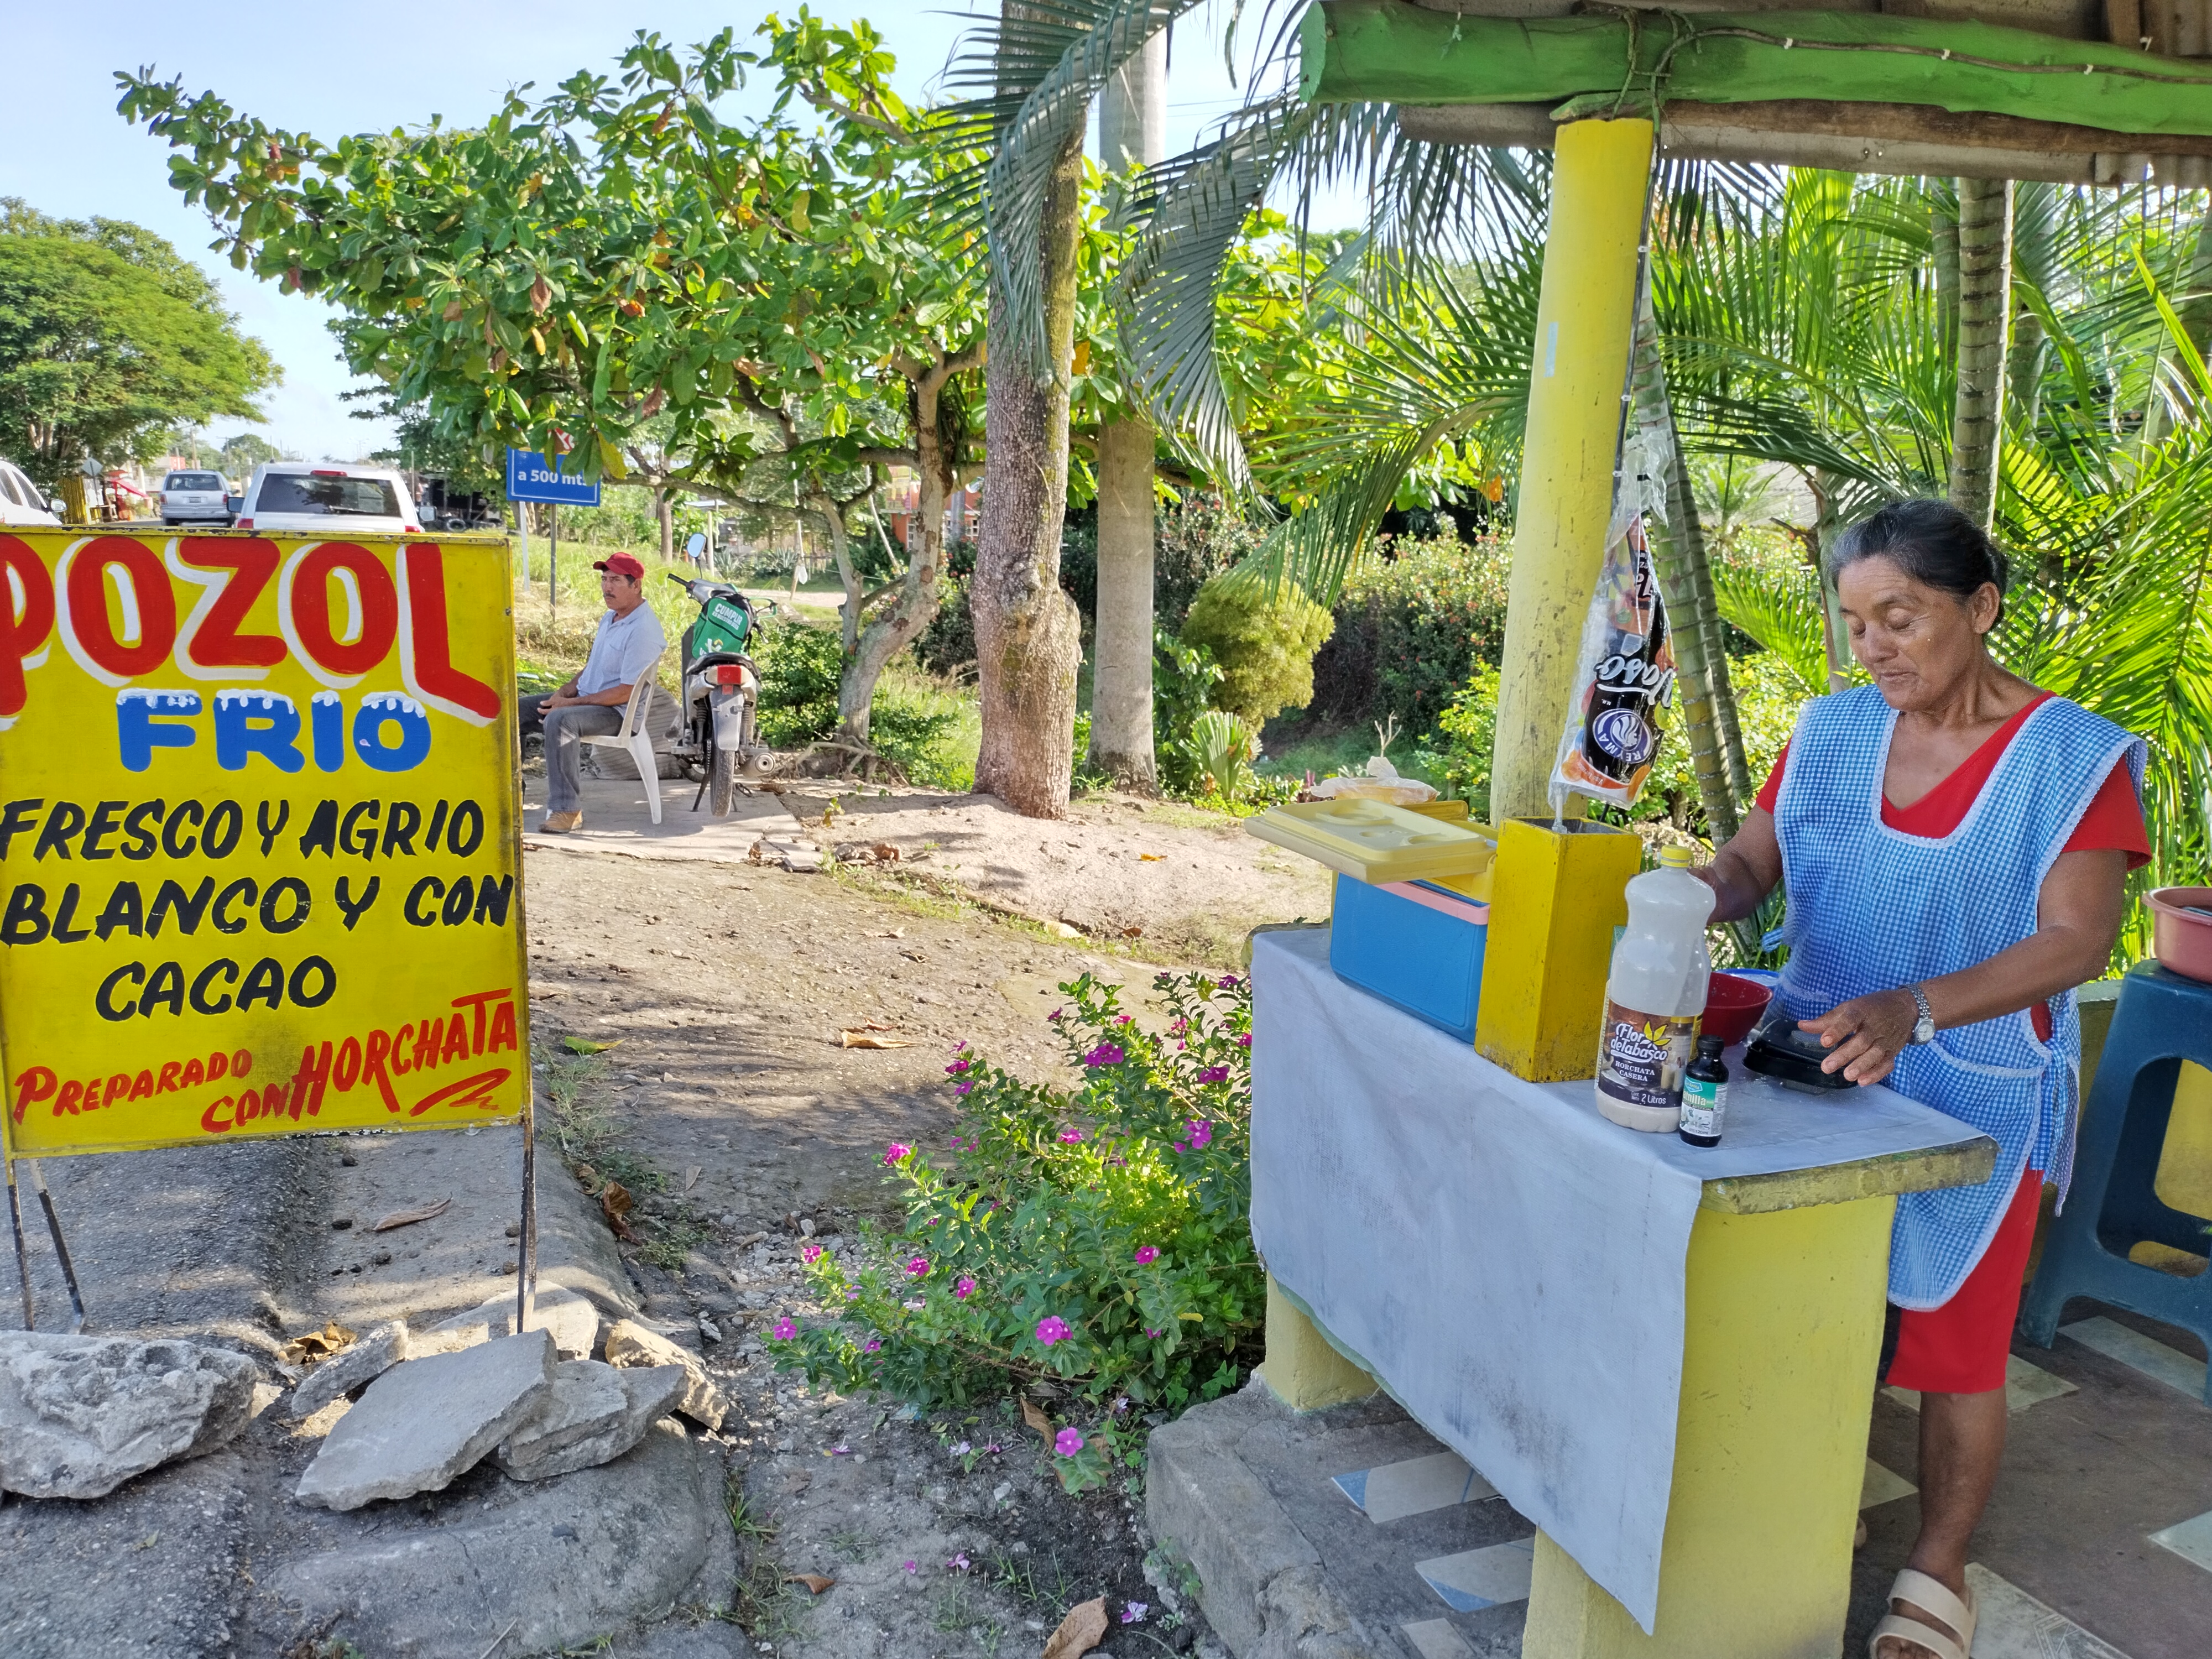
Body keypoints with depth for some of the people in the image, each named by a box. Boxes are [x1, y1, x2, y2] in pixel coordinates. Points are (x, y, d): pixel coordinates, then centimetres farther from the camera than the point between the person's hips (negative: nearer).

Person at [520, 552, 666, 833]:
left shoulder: (644, 629, -18)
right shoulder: (610, 617, 13)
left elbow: (626, 692, -22)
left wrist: (572, 703, -19)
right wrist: (564, 693, 2)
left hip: (617, 712, -10)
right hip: (584, 697, 10)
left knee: (560, 721, -36)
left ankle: (568, 810, -33)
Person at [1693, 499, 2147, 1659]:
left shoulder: (2073, 757, -11)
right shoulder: (1833, 731, 0)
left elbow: (2076, 941, -19)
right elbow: (1752, 860, 1)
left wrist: (1914, 1010, -34)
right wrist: (1710, 891, -24)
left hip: (1977, 1101, -3)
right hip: (1820, 1075, 3)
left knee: (1956, 1346, 10)